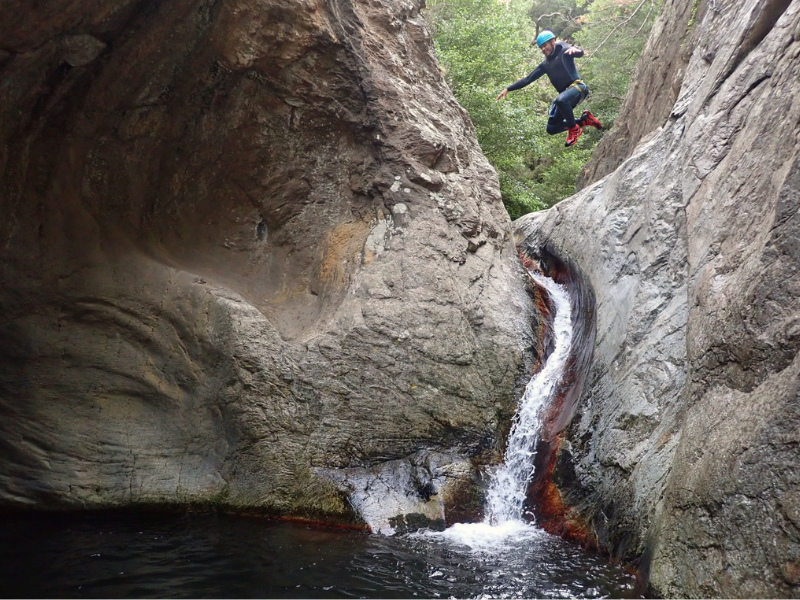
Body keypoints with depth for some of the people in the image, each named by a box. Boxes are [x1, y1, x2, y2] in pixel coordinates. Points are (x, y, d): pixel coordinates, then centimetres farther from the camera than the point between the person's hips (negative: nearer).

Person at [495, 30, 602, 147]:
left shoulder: (564, 51, 1)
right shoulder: (545, 65, 18)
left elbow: (580, 53, -20)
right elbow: (527, 79, 18)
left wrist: (575, 49, -45)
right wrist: (508, 89, 10)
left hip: (577, 87, -8)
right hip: (564, 94, 8)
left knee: (561, 100, -40)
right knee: (552, 129, 0)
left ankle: (574, 129, -20)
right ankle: (584, 120, 13)